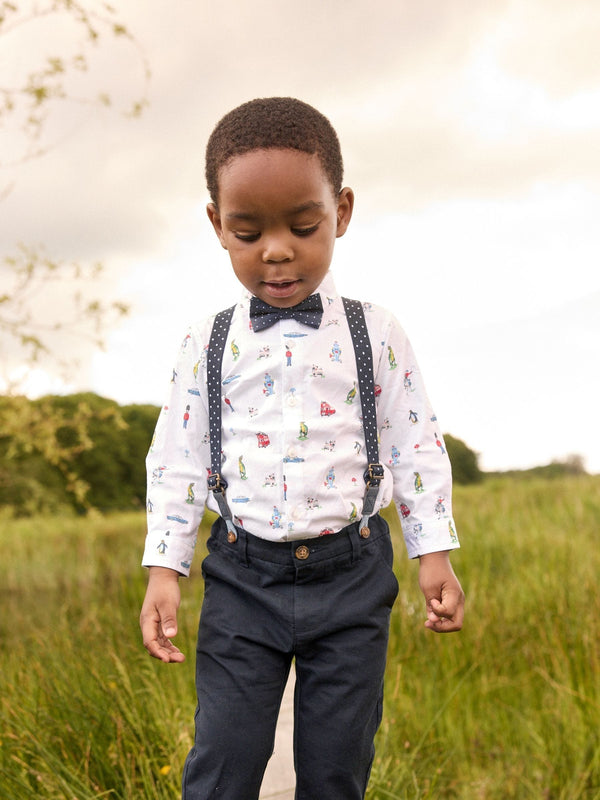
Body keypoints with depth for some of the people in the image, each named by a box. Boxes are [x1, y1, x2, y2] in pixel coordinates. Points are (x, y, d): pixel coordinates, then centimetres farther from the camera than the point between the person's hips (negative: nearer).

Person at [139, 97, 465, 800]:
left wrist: (435, 553, 0)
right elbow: (177, 460, 5)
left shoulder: (376, 336, 1)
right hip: (242, 577, 0)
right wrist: (162, 571, -1)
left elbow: (415, 446, 4)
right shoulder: (207, 345, 2)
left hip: (351, 578, 0)